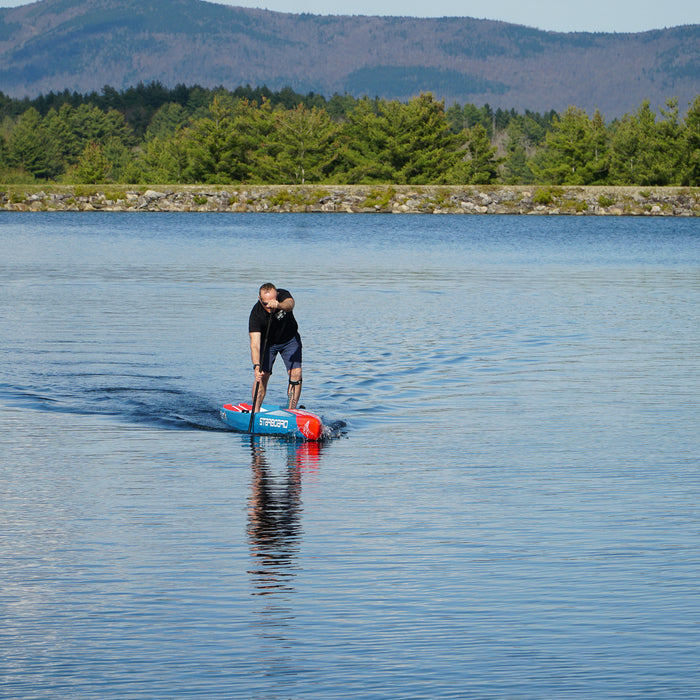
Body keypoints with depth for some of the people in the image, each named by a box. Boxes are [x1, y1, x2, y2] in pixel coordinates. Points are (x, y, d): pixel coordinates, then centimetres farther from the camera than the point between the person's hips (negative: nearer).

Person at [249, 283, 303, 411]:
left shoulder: (283, 295, -26)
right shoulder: (256, 314, -30)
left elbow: (290, 304, -50)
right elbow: (255, 343, -37)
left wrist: (279, 305, -74)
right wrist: (257, 366, -51)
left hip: (290, 339, 1)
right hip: (268, 343, -1)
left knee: (296, 374, -13)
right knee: (262, 376, -15)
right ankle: (255, 411, -5)